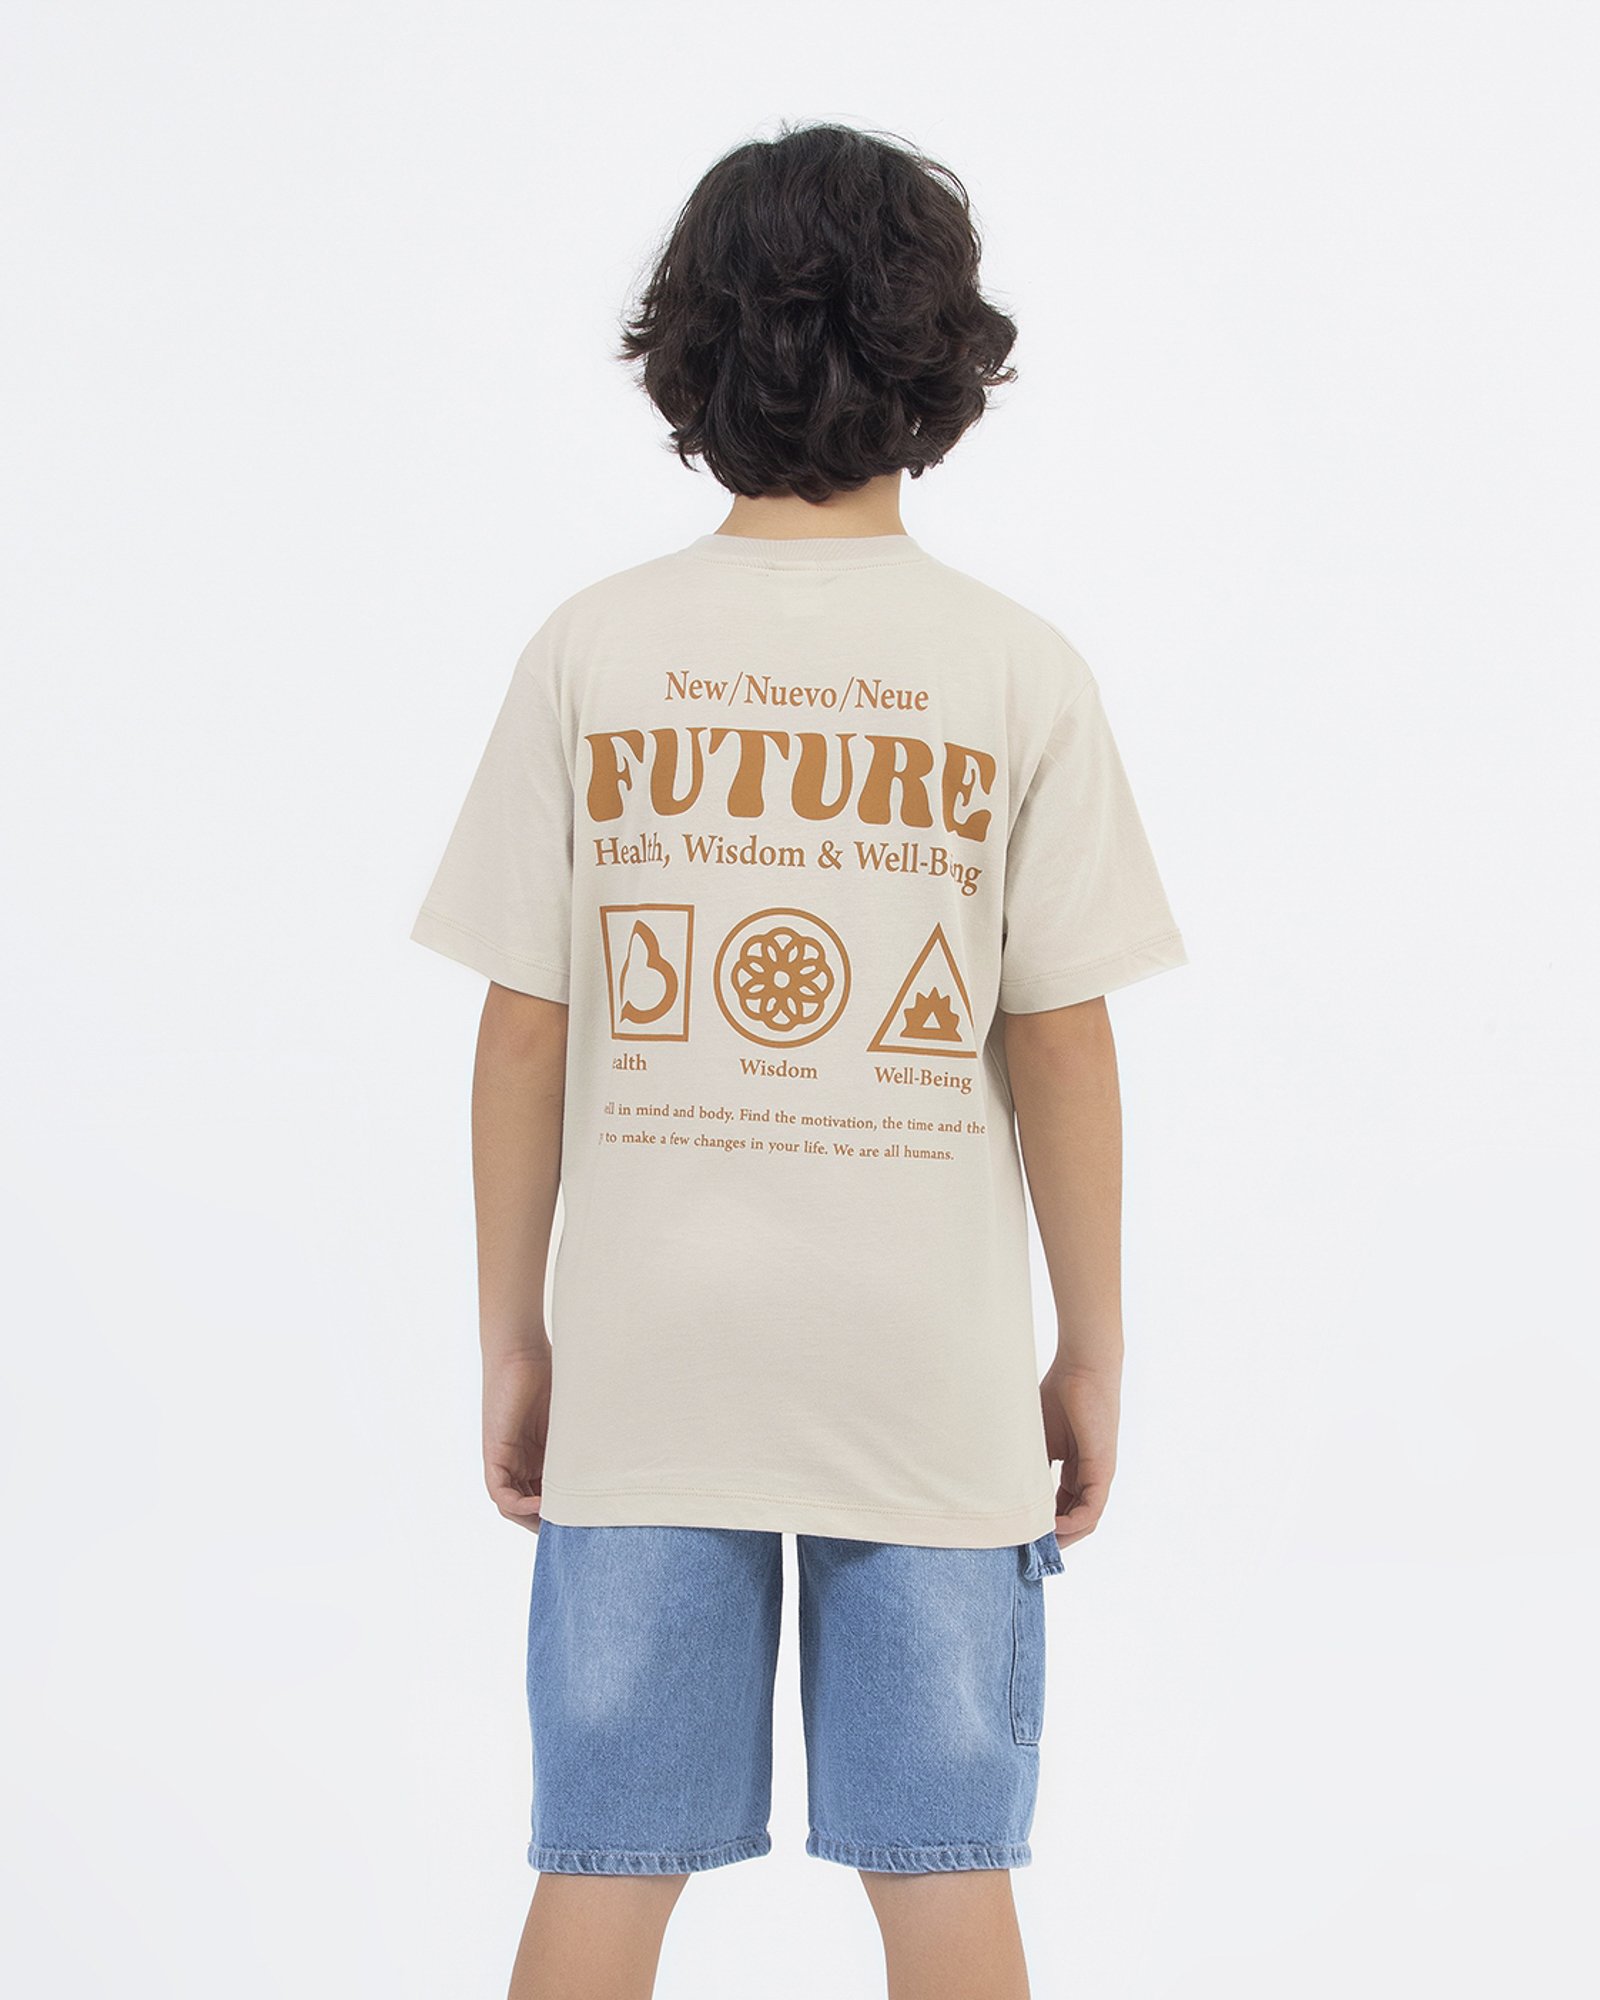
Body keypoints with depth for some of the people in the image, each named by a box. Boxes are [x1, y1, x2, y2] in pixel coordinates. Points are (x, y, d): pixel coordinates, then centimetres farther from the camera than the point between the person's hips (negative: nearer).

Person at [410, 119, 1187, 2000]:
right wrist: (1089, 1354, 6)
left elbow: (523, 1033, -3)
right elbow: (1063, 1049, -4)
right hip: (929, 1359, 0)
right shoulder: (1016, 669, -5)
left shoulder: (594, 648, -4)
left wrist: (514, 1341, 8)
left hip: (645, 1363, 1)